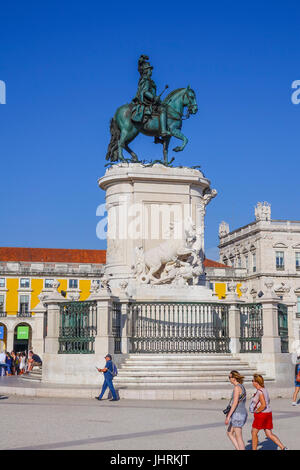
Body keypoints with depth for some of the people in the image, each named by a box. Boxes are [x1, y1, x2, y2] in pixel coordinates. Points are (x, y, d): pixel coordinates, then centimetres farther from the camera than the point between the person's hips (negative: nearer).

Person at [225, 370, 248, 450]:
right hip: (243, 413, 10)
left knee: (238, 437, -1)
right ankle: (239, 449, 14)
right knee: (229, 433, 17)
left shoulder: (237, 387, -16)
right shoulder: (242, 387, 13)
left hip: (237, 414, -10)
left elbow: (235, 403, -21)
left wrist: (228, 416, -20)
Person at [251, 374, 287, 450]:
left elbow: (263, 405, -27)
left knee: (254, 432, 9)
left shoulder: (260, 392, -20)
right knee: (269, 434, 10)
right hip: (268, 413, 9)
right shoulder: (264, 389, 9)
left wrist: (256, 411, -14)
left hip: (261, 414, -9)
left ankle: (254, 450, 19)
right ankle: (283, 448, 1)